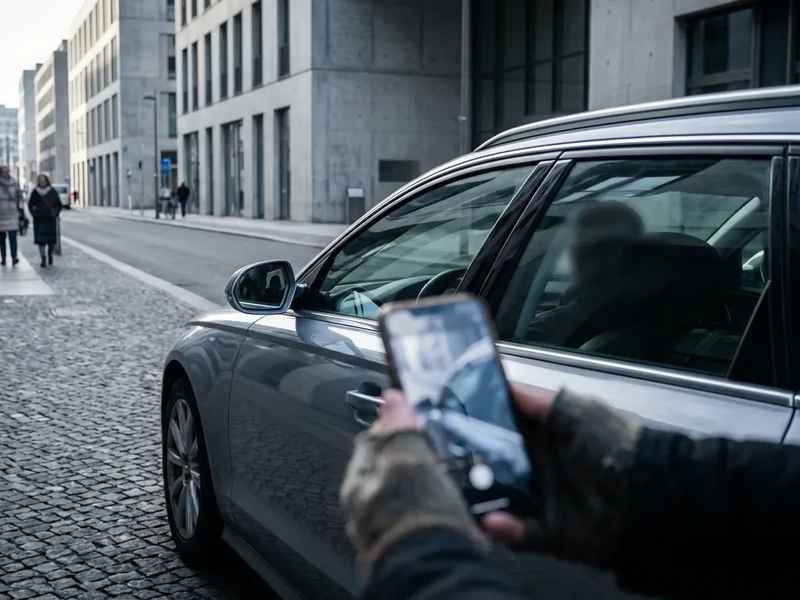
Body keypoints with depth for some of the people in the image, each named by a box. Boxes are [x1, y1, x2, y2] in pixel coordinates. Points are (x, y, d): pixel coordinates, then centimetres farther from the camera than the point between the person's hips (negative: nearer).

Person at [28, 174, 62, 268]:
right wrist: (34, 214, -3)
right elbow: (30, 205, 9)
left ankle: (50, 253, 32)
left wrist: (55, 213, -3)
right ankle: (43, 259, -1)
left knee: (52, 239, 4)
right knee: (41, 239, -5)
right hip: (39, 220, -1)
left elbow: (59, 204, 8)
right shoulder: (35, 193, 1)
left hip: (51, 219, 1)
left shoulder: (52, 192, 2)